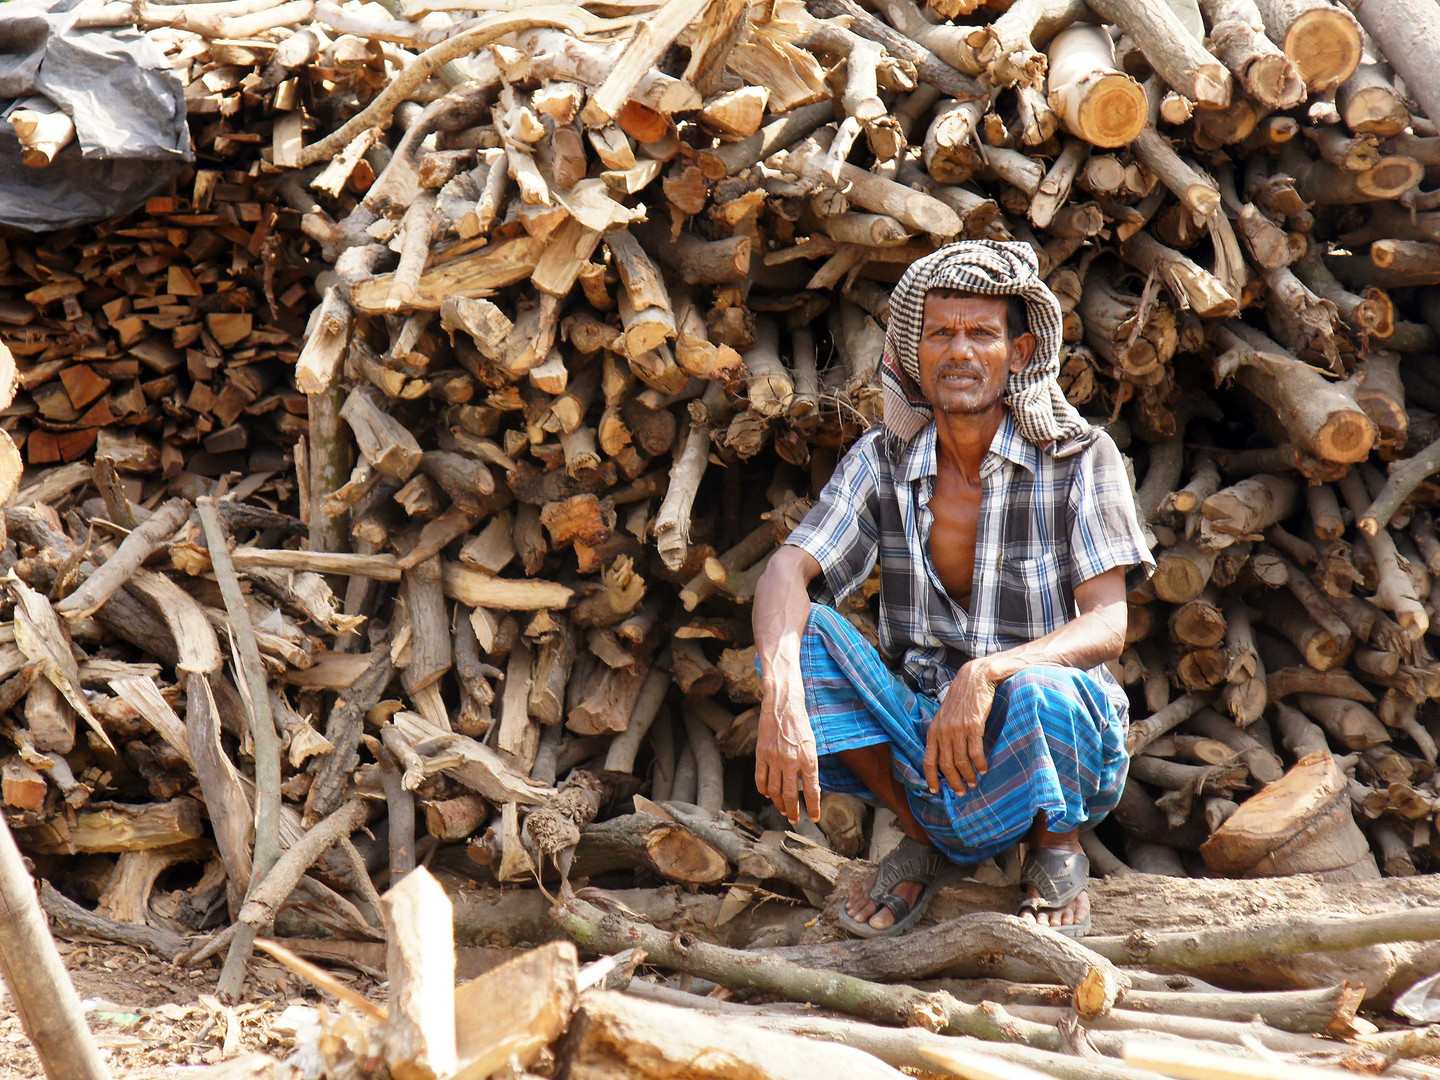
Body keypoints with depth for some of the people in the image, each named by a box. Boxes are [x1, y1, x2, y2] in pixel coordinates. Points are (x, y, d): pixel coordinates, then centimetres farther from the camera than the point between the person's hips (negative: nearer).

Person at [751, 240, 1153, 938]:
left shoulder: (1080, 459, -10)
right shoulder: (883, 461, -2)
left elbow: (1107, 627, -19)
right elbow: (787, 573, -15)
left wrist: (985, 675, -38)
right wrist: (781, 699, -36)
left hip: (1062, 748, -3)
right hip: (920, 737, 3)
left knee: (1036, 692, -38)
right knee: (799, 632, -19)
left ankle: (1058, 851, -2)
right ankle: (923, 839, 0)